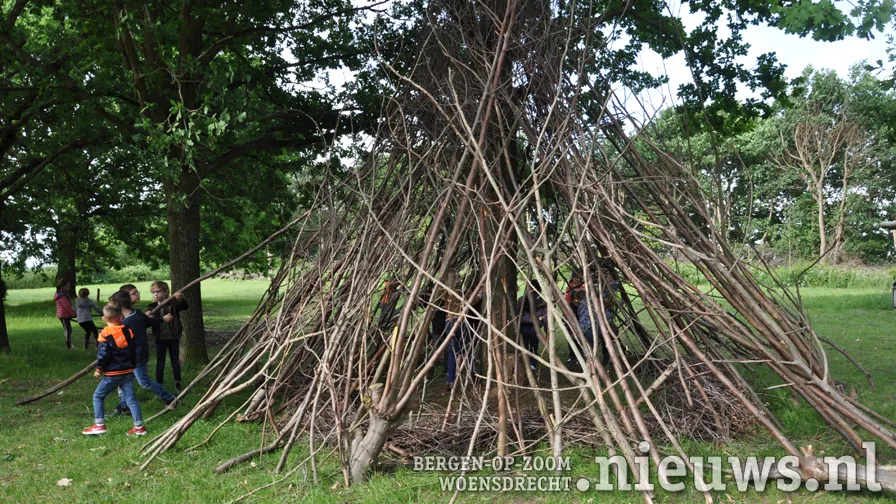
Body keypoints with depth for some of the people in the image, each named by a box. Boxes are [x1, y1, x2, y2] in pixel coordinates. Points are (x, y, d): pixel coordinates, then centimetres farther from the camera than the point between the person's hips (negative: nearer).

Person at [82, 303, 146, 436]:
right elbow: (133, 351, 12)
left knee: (98, 396, 11)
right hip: (128, 372, 5)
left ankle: (99, 425, 9)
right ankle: (139, 426, 7)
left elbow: (103, 355, -13)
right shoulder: (127, 331, 5)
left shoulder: (105, 335, -11)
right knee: (131, 398, 8)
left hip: (112, 374, -5)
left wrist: (99, 369, 3)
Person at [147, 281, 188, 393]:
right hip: (160, 339, 2)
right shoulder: (153, 307, 1)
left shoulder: (173, 303, -7)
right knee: (160, 364, 9)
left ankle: (177, 386, 23)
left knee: (175, 362, 11)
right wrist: (147, 317, -20)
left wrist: (180, 299, -46)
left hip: (173, 337, -2)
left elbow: (185, 307, -24)